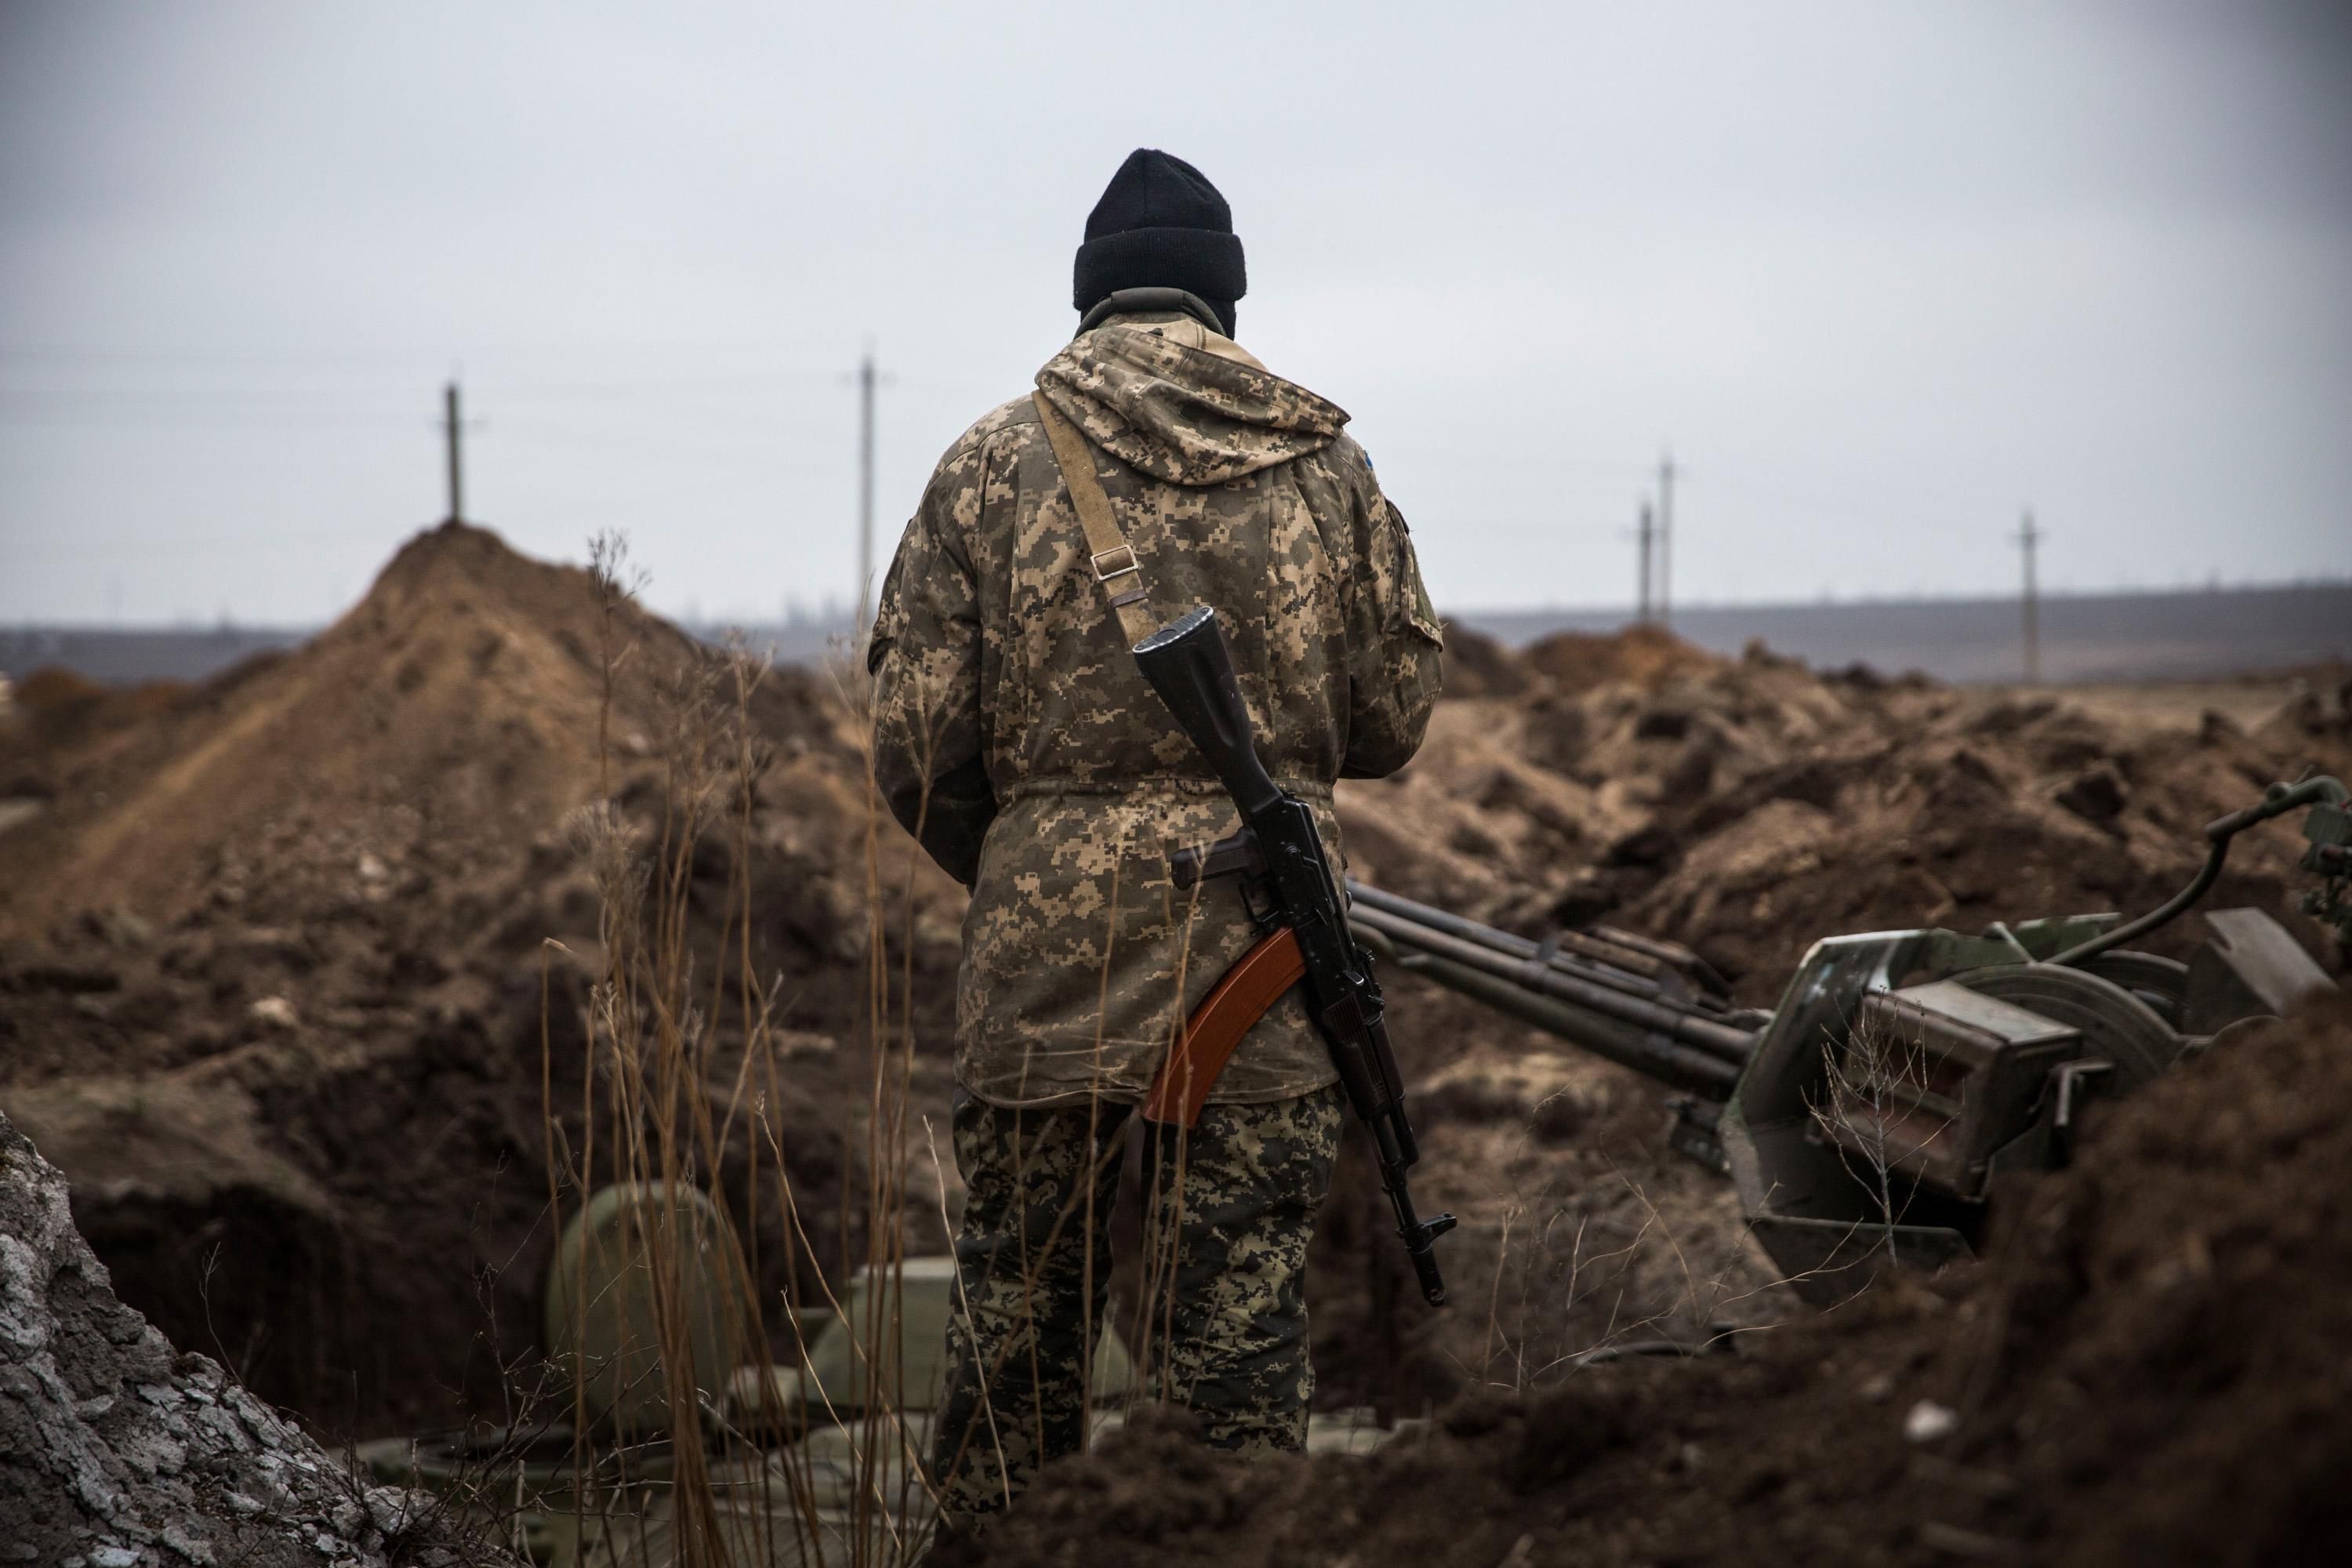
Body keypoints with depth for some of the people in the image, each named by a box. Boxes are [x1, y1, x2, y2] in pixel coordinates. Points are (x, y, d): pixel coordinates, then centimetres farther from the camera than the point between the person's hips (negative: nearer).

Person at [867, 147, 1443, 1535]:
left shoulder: (999, 461, 1)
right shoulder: (1325, 464, 5)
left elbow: (917, 744, -1)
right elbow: (1395, 717, 9)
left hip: (1050, 955, 0)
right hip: (1265, 955, 1)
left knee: (1020, 1305, 11)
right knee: (1241, 1312, 3)